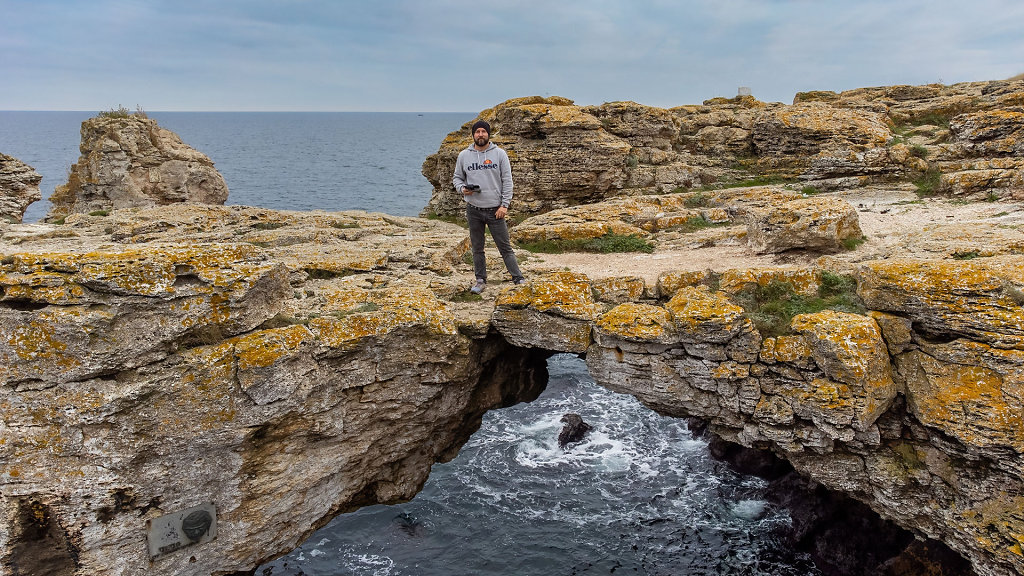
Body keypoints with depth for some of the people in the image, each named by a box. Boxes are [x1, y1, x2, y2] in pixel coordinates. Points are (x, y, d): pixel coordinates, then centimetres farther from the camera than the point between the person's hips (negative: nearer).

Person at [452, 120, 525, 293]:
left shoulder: (499, 154, -3)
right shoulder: (464, 155, 3)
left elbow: (507, 180, -3)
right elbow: (457, 178, 12)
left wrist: (504, 204, -10)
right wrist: (462, 188, -11)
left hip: (495, 210, -2)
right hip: (474, 210, 2)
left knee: (505, 247, 1)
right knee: (477, 248, 11)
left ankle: (518, 279, 7)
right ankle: (480, 280, 22)